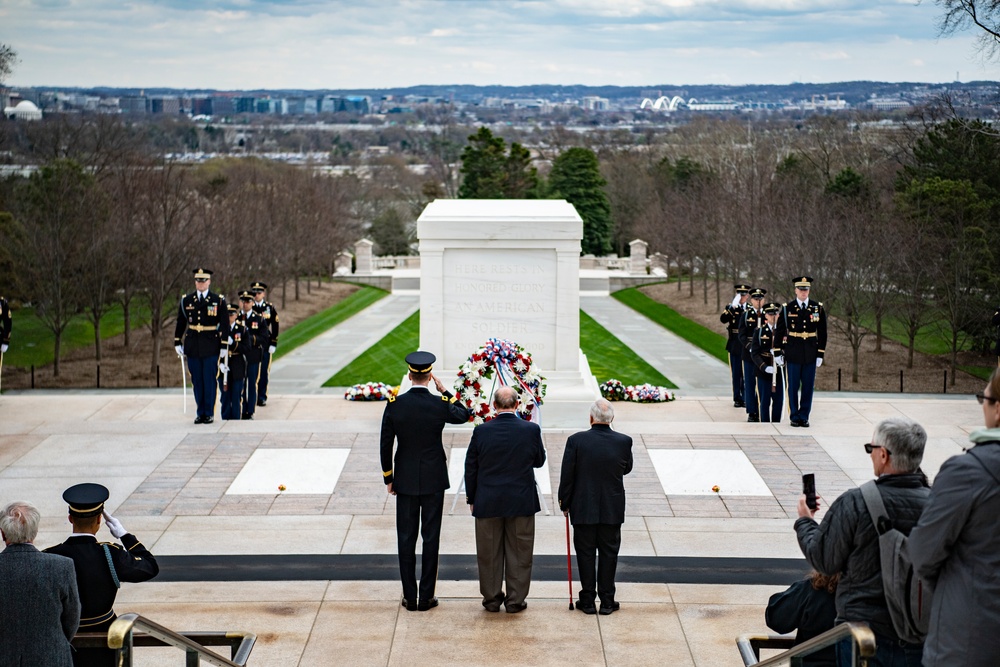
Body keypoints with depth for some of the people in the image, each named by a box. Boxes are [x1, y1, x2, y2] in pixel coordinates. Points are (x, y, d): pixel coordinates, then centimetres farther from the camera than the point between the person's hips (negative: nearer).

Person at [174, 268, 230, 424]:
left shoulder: (219, 301, 0)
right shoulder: (186, 300, 6)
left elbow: (224, 325, 0)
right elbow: (181, 323, 11)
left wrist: (224, 346, -3)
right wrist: (177, 343, 8)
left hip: (211, 347, -2)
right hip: (192, 346, 3)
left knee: (209, 380, 0)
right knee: (196, 381, 6)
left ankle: (209, 413, 8)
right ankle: (200, 413, 15)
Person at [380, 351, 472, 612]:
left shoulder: (394, 405, -8)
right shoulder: (440, 404, -11)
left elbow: (385, 445, -3)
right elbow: (464, 414, 11)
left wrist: (389, 479, 8)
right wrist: (445, 391, 8)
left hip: (405, 482, 1)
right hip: (434, 481, -1)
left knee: (406, 539, 8)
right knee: (431, 538, 6)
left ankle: (409, 597, 11)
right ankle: (426, 597, 9)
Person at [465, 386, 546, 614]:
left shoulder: (481, 431, -9)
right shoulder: (531, 430, -9)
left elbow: (470, 467, -2)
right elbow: (539, 461, 6)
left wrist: (471, 498, 10)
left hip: (488, 502, 0)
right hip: (522, 502, 0)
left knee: (489, 553, 11)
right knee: (519, 553, 10)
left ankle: (492, 599, 19)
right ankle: (515, 600, 14)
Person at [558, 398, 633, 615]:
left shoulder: (576, 441, -13)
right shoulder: (624, 441, -8)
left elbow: (567, 475, -8)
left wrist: (565, 503, 4)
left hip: (583, 509, -1)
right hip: (612, 510, 1)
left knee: (586, 554, 9)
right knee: (608, 553, 11)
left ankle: (588, 601, 14)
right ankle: (607, 601, 16)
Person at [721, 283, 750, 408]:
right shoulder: (731, 308, 1)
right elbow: (723, 319, -18)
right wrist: (732, 307, -28)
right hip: (735, 346, -1)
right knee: (736, 373, 4)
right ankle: (737, 399, 10)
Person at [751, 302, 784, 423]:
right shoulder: (759, 331, -2)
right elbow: (754, 353, -7)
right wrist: (764, 367, -21)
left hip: (779, 371, 2)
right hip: (763, 372, -2)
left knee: (778, 401, 7)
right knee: (764, 401, 2)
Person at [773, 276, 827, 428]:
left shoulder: (818, 308, 3)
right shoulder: (787, 308, -1)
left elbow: (822, 333, 6)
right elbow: (779, 331, 3)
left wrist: (820, 354, 3)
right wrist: (777, 353, 0)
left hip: (810, 355, 1)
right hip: (793, 355, -1)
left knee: (808, 387, 5)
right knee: (793, 387, 3)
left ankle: (804, 416, 14)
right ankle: (794, 417, 12)